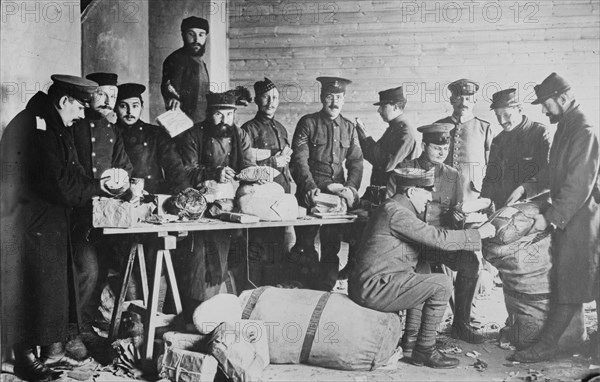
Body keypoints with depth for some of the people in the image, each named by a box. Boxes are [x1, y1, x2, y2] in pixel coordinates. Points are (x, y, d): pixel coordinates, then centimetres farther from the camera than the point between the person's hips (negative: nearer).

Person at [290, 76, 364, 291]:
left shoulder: (349, 128, 12)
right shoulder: (308, 123, -1)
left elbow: (356, 162, 7)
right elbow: (299, 159, -10)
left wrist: (351, 187, -11)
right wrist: (310, 186, -24)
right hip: (311, 192, -3)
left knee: (332, 245, 6)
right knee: (305, 243, 2)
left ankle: (326, 290, 17)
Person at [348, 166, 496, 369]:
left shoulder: (396, 208, 16)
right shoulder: (396, 212, -16)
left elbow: (430, 240, 18)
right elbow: (438, 239, -19)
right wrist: (478, 234, -8)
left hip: (368, 285, 11)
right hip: (375, 289, -11)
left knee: (426, 279, 25)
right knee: (442, 284, -11)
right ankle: (424, 351, 0)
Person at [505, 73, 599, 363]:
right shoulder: (565, 128, 12)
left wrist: (551, 218, -20)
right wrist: (527, 188, 4)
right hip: (565, 218, 9)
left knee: (568, 287, 0)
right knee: (564, 283, 13)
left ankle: (546, 346, 9)